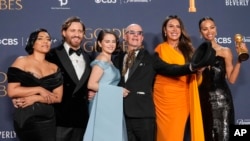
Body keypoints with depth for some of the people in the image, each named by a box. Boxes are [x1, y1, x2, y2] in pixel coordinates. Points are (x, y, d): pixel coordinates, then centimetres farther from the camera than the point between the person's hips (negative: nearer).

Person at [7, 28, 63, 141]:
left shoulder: (54, 68, 9)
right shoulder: (21, 62, -2)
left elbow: (58, 97, 2)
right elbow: (12, 91, -10)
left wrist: (34, 98, -11)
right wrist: (39, 90, -10)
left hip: (48, 118, 4)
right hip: (27, 118, -4)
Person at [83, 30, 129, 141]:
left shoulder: (109, 61, 15)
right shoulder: (102, 60, -11)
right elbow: (91, 84, -19)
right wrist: (118, 91, -15)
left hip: (111, 106, 9)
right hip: (103, 105, -9)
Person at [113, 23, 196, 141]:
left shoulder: (150, 58, 5)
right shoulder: (118, 59, 14)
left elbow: (169, 69, -6)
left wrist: (191, 67, -21)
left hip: (143, 114, -2)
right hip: (122, 114, 3)